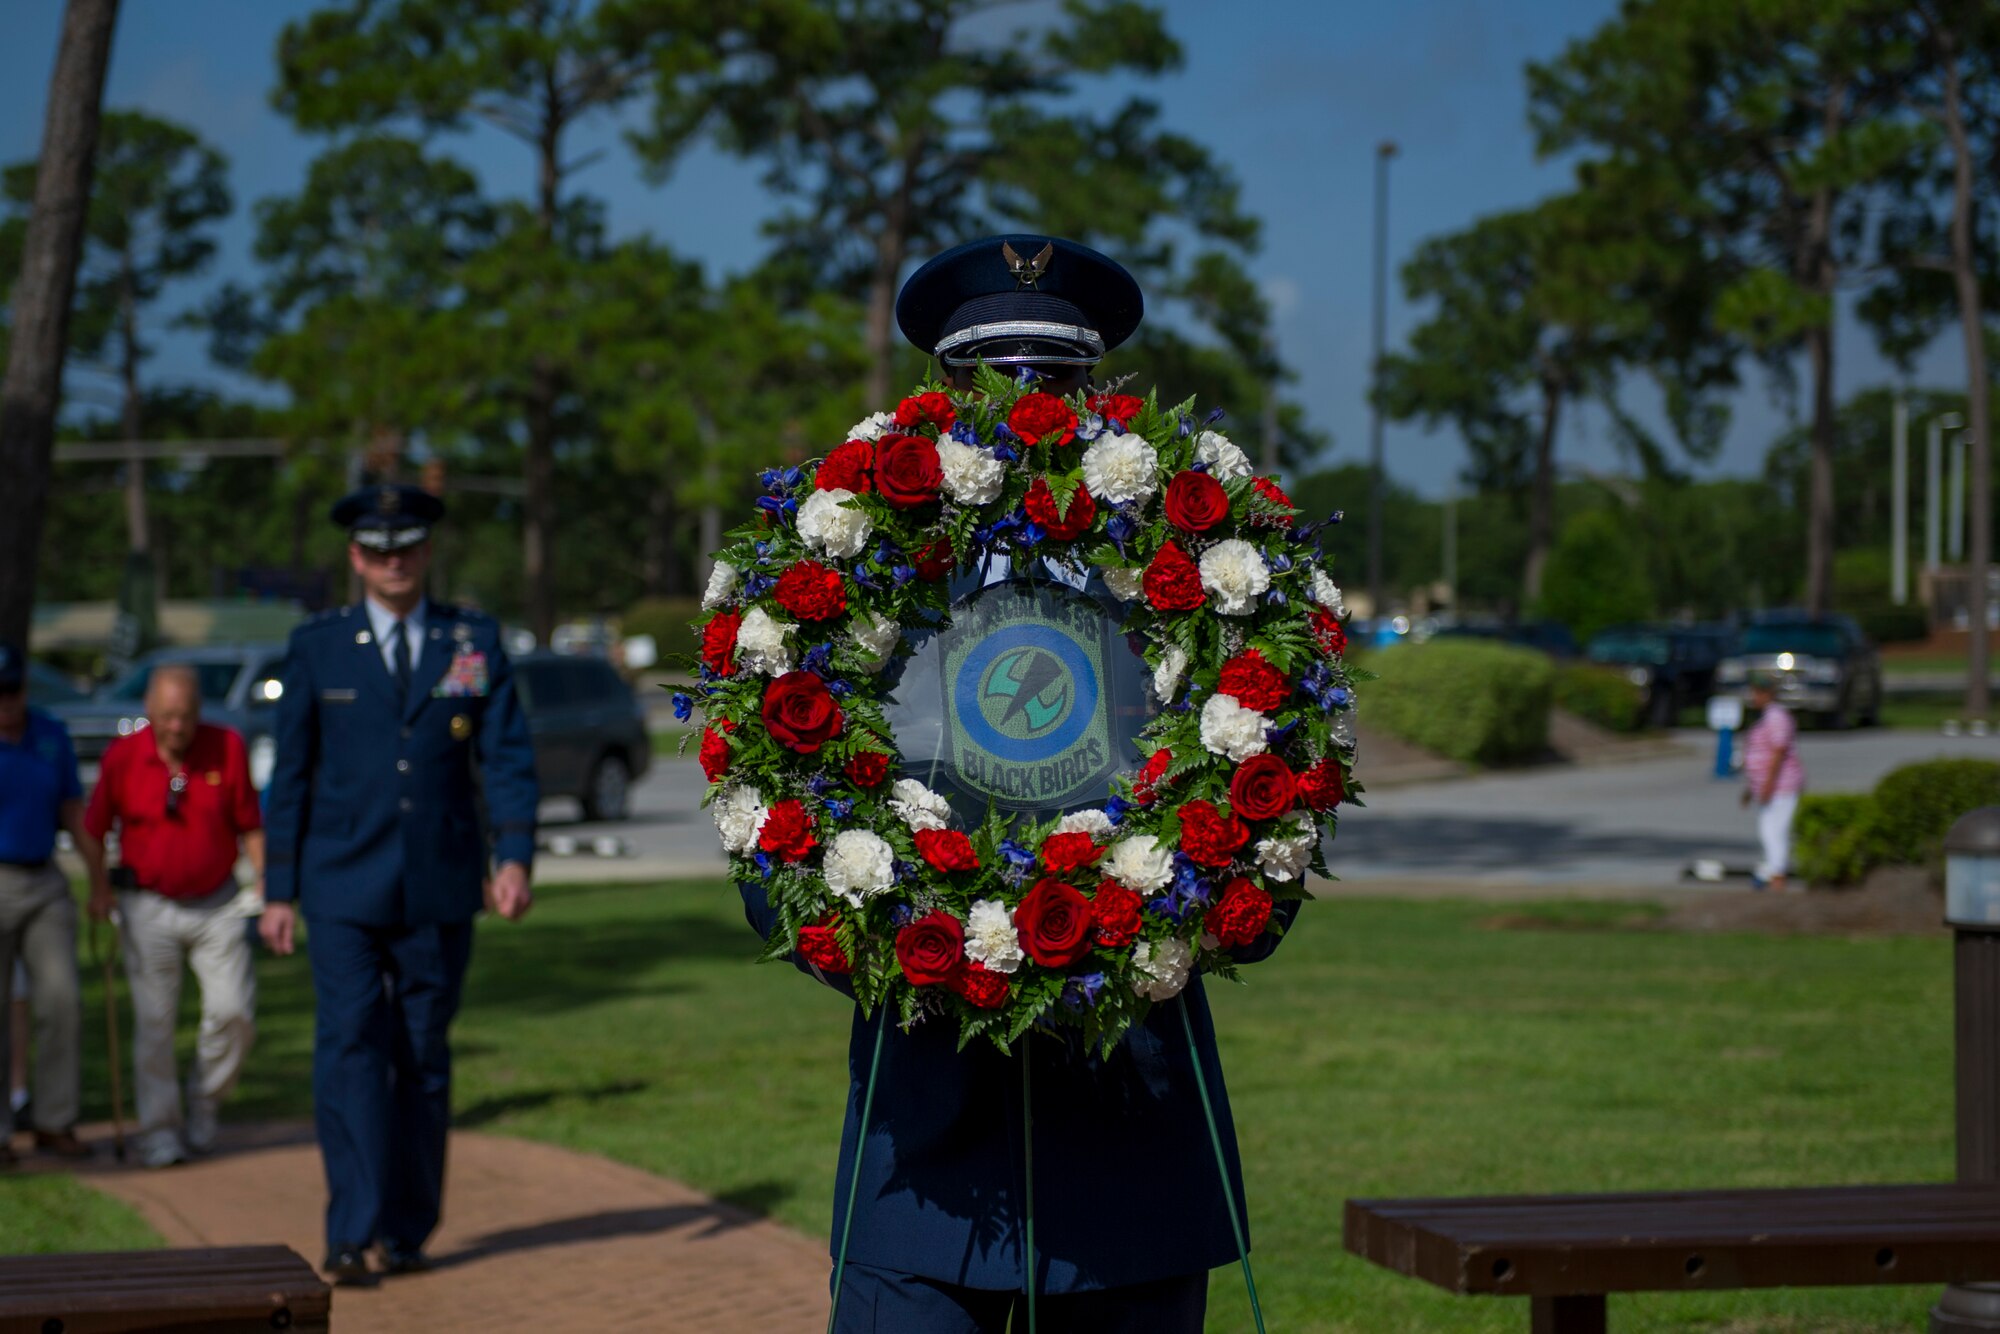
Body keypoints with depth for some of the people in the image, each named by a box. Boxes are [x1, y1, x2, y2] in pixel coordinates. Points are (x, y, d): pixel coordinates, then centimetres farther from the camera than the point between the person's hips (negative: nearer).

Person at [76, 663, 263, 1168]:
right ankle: (159, 1129, 10)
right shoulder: (122, 756, -7)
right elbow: (95, 829, 5)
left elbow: (249, 825, 1)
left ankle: (203, 1103, 17)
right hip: (149, 908, -1)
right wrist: (98, 889, -1)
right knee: (154, 1022, -1)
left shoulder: (228, 747, -5)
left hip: (216, 904, 1)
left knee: (235, 1010, -7)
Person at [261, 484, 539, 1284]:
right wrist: (280, 891, 2)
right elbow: (290, 775, 6)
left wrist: (515, 858, -12)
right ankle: (350, 1236, -13)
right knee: (349, 1051, -11)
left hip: (440, 892, 1)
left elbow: (507, 758, 1)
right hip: (344, 893, -1)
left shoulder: (475, 641, 6)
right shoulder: (317, 647, 4)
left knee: (424, 1060, 7)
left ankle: (408, 1231, 17)